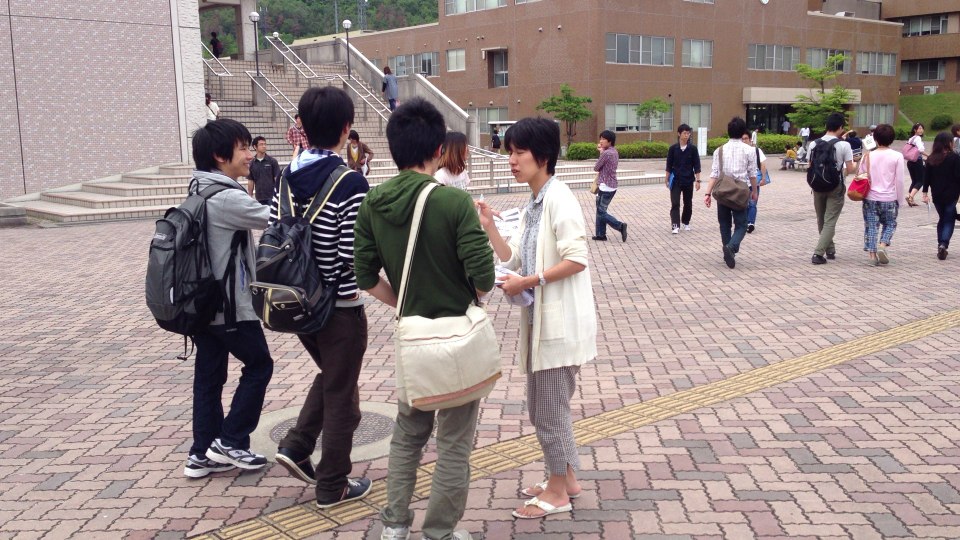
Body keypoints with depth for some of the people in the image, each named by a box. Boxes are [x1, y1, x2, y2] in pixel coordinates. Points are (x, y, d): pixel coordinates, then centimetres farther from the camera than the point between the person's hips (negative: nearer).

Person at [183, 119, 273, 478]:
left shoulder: (200, 192, 9)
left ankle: (202, 453, 19)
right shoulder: (226, 198, -20)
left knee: (209, 376, 13)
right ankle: (231, 441, 13)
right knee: (259, 365, 8)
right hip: (229, 306, -9)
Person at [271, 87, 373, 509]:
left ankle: (295, 447, 20)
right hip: (340, 307, -6)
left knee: (329, 376, 29)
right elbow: (355, 254, -23)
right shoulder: (350, 183, -19)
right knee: (341, 396, 9)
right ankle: (333, 487, 21)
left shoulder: (288, 177, 0)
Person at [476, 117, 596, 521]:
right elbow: (515, 260, 10)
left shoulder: (558, 198, -16)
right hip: (540, 318, 9)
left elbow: (577, 259, -22)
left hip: (559, 321, -9)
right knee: (546, 406, 18)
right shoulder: (533, 204, 12)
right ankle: (566, 479, 32)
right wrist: (489, 228, -1)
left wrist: (527, 282, -19)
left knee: (548, 409, 2)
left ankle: (557, 492, 17)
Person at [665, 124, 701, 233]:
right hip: (676, 180, -1)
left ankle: (686, 222, 28)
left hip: (688, 180, 1)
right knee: (675, 204, -8)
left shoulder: (692, 148, -2)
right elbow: (669, 165, 4)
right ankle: (676, 226, -11)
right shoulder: (673, 148, -2)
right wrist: (667, 179, 5)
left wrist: (698, 180, -4)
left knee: (688, 203, 12)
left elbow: (696, 166, 1)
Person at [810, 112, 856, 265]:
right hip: (836, 187, -4)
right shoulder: (844, 145, -10)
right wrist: (856, 165, 14)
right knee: (830, 222, -1)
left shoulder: (814, 144, 0)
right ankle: (818, 253, -11)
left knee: (821, 220, 17)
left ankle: (830, 250, 29)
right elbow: (849, 169, -8)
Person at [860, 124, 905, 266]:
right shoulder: (897, 156, -6)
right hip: (889, 198, -1)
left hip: (870, 198, 1)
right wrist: (899, 200, 5)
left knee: (871, 226, 7)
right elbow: (899, 181, -4)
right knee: (890, 224, 16)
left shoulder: (868, 156, -1)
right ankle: (883, 245, -6)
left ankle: (872, 254, 3)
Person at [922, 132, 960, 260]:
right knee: (949, 220, 2)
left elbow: (927, 177, 5)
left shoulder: (931, 159, 4)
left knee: (942, 219, 18)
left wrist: (925, 193, 9)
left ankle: (940, 246, 15)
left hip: (937, 196, 4)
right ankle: (944, 244, -16)